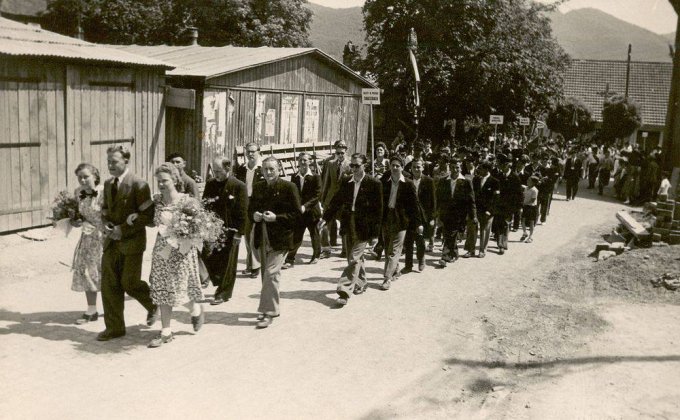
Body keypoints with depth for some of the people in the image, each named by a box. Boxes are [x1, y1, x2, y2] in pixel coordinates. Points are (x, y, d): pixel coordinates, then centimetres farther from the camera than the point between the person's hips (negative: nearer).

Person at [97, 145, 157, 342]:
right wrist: (106, 224, 1)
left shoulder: (139, 185, -13)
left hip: (132, 242, -7)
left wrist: (123, 229, -18)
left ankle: (153, 305, 26)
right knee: (109, 285, 5)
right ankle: (114, 327, 15)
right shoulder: (108, 184, 10)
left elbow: (148, 215, -15)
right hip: (112, 242, 7)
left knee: (129, 283, -4)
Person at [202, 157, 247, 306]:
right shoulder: (210, 184, 9)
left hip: (229, 231, -5)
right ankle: (222, 286, 25)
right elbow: (204, 205, 15)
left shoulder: (239, 186, -7)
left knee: (227, 263, 2)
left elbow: (242, 212, -9)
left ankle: (223, 294, 15)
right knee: (209, 257, 2)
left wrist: (238, 233, -13)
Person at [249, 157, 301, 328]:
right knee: (267, 274, 14)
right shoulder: (257, 187, 10)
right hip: (262, 239, 6)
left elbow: (297, 215, -9)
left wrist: (276, 217, -20)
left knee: (271, 273, -12)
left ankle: (268, 312, -6)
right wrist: (254, 216, -4)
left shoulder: (288, 187, -7)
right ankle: (272, 308, 29)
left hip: (279, 239, -6)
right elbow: (250, 210, 19)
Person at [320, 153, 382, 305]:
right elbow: (336, 202, 9)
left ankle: (345, 291, -9)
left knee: (354, 259, -9)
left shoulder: (374, 184, -8)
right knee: (356, 257, 18)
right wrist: (325, 218, -3)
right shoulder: (346, 183, 7)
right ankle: (360, 284, 36)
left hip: (363, 228, -5)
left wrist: (375, 230, -9)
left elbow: (378, 208, -6)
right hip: (348, 227, 6)